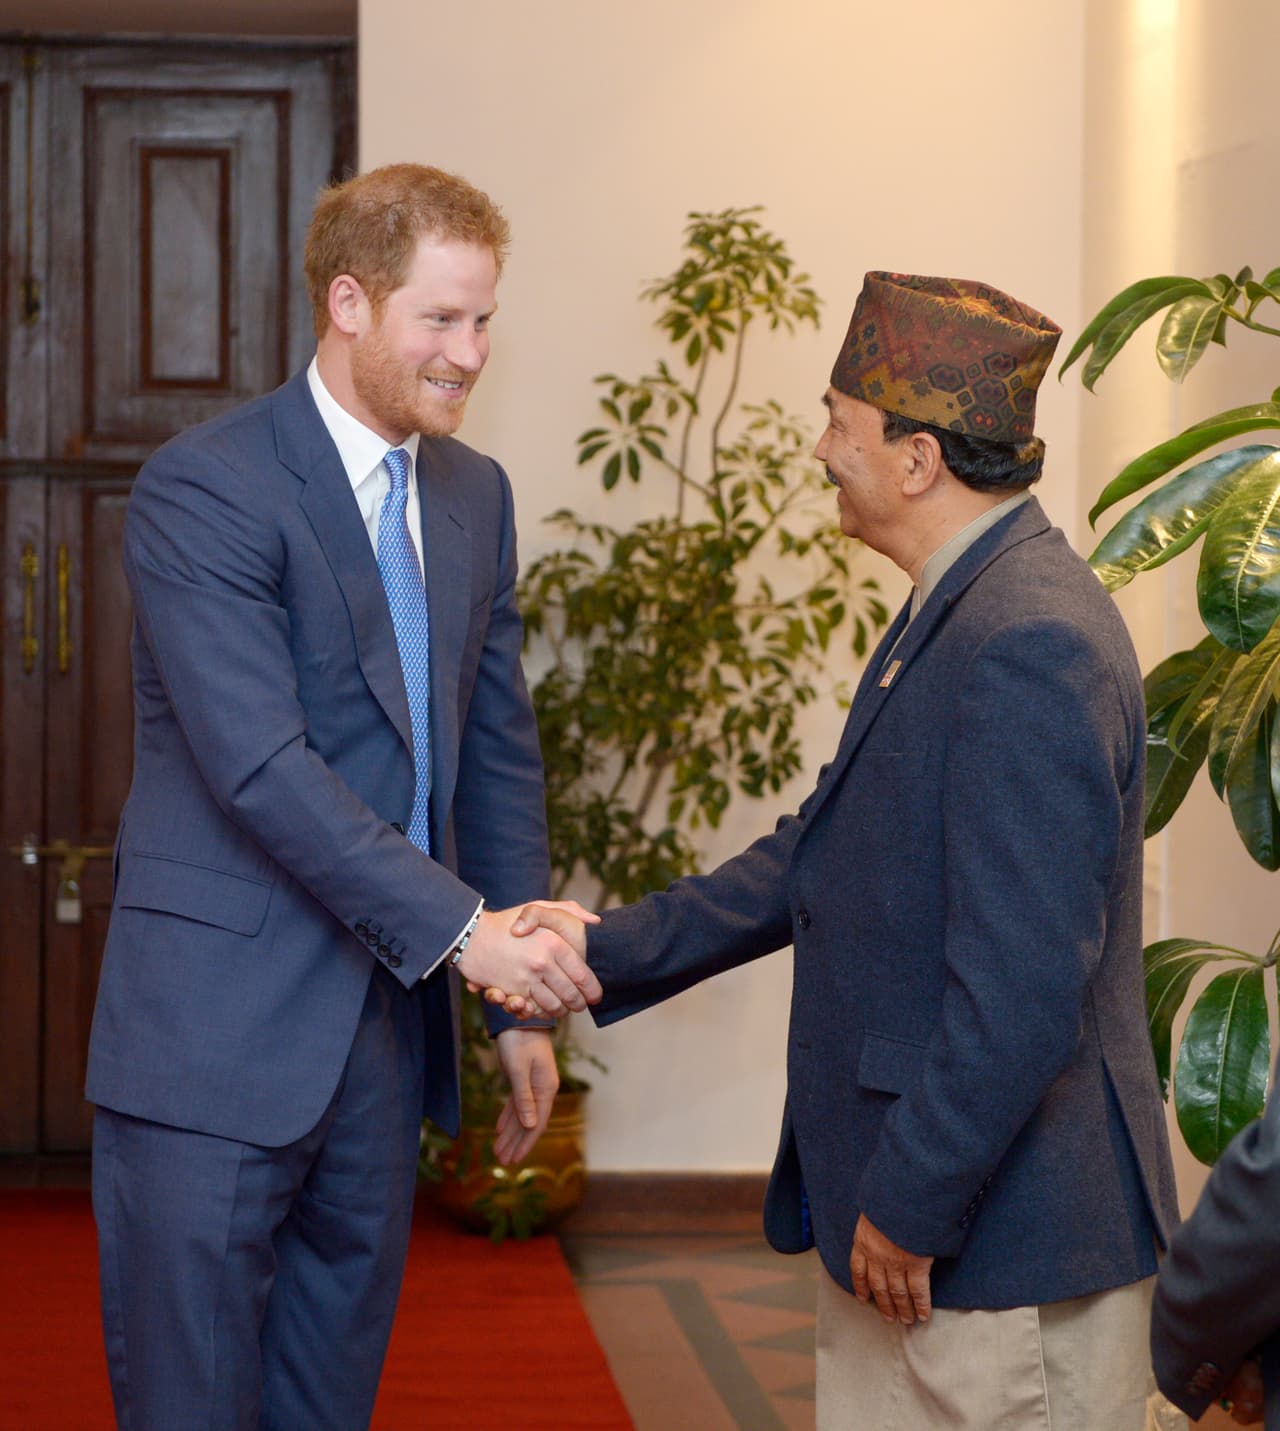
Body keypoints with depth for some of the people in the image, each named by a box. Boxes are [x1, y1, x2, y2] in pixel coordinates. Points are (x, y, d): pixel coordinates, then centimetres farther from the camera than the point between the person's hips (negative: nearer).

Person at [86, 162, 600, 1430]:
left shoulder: (475, 494, 11)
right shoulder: (202, 490, -13)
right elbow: (259, 767, -21)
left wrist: (521, 1000, 14)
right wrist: (460, 928, -23)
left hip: (389, 1027, 7)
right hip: (220, 1034, -7)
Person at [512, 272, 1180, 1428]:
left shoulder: (1031, 648, -22)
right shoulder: (952, 615, 11)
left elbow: (1024, 992, -25)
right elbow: (821, 858, 18)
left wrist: (909, 1211, -18)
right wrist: (605, 954, 14)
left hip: (1006, 1243, -10)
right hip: (899, 1206, 10)